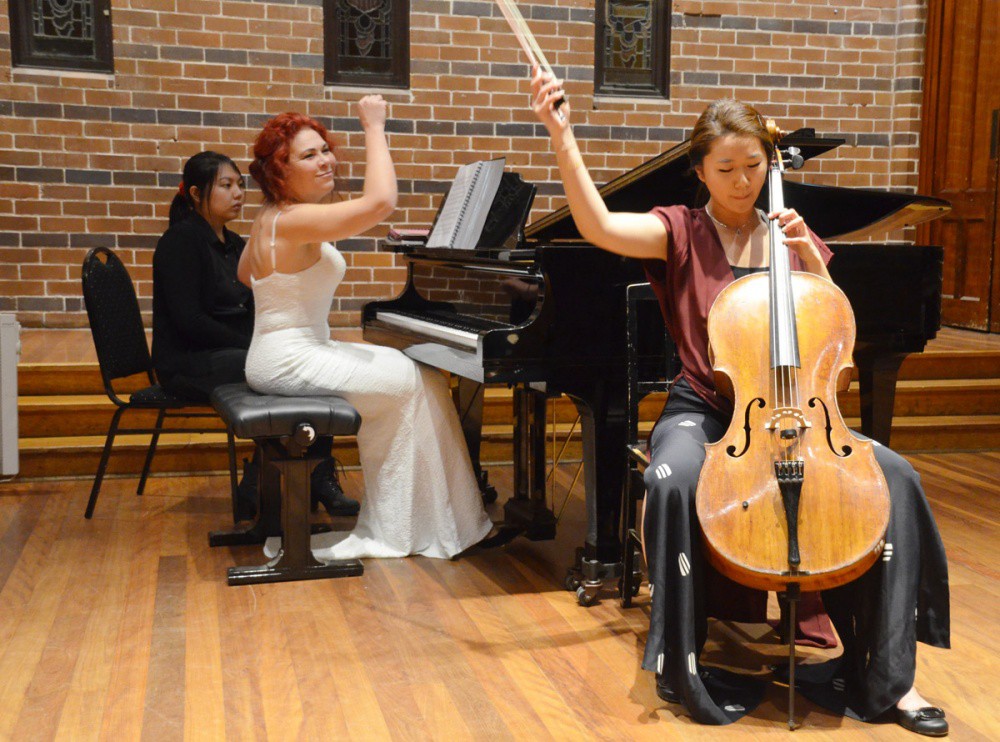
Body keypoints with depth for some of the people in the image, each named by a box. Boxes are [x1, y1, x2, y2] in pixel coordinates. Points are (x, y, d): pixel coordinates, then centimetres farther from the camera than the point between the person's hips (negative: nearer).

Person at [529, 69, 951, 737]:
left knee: (894, 476, -20)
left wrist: (809, 256, -7)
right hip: (704, 410, -3)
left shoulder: (788, 236, 13)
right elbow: (598, 225, -18)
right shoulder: (682, 233, 2)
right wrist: (562, 136, -27)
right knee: (674, 481, -37)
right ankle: (686, 668, -17)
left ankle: (886, 674, -9)